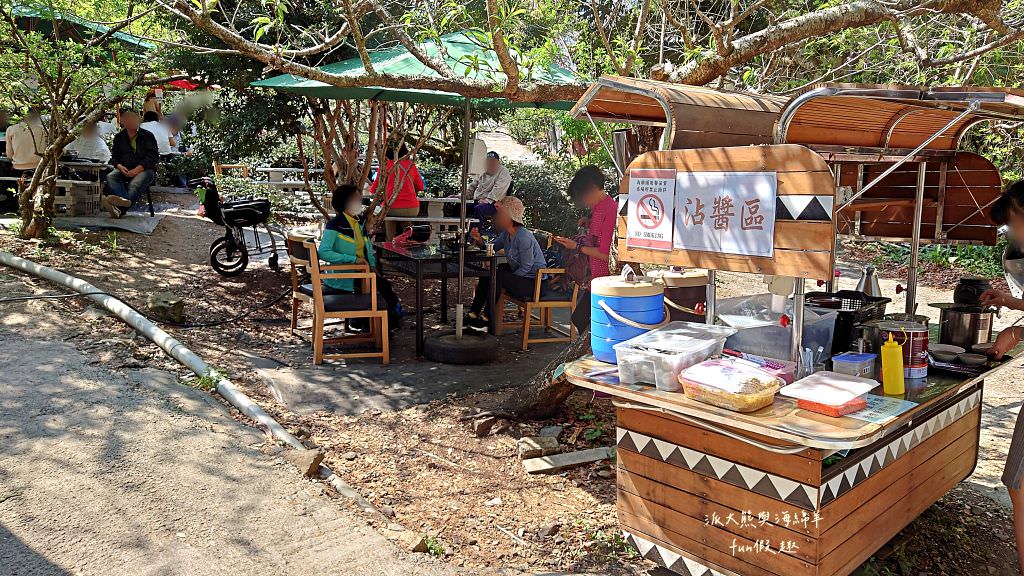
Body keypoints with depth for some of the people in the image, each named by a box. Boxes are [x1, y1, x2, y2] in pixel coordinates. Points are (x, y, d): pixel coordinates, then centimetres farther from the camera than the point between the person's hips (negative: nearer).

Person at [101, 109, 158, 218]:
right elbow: (114, 156, 19)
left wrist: (137, 169, -16)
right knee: (110, 177, -27)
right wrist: (120, 166, -7)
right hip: (124, 169, 5)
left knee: (136, 184, -36)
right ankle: (124, 201, -55)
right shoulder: (119, 137, 20)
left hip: (144, 169, -4)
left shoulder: (147, 136, 6)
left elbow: (153, 157, -3)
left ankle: (119, 209, -60)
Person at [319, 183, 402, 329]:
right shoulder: (335, 225, -13)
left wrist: (372, 266, 7)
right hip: (343, 277, -7)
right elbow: (323, 253, -23)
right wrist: (353, 259, -24)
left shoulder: (360, 221, 12)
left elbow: (368, 247, 25)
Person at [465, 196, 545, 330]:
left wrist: (505, 285, -19)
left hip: (534, 282, -10)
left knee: (498, 275, -24)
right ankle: (473, 314, 8)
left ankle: (486, 318, -12)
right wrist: (480, 240, -8)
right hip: (520, 277, 10)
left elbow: (526, 267, -23)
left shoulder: (523, 237, -24)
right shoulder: (507, 233, 4)